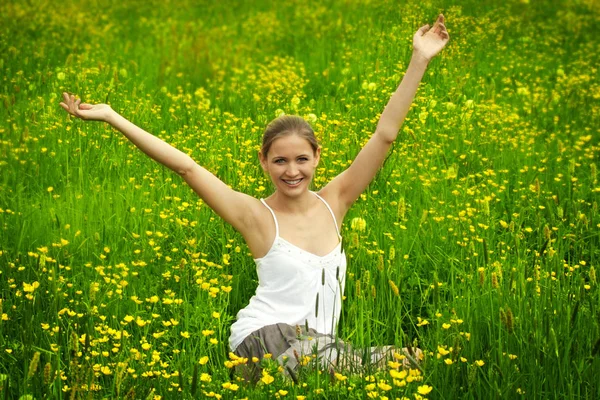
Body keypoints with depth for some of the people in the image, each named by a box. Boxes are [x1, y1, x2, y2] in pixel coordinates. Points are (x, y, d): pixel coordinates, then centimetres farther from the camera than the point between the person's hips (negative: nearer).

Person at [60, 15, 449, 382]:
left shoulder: (333, 202, 9)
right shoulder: (256, 216, -2)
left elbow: (384, 135, 8)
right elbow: (186, 166, -5)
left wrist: (420, 60, 5)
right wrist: (111, 117, -7)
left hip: (315, 342, 6)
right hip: (264, 336, -6)